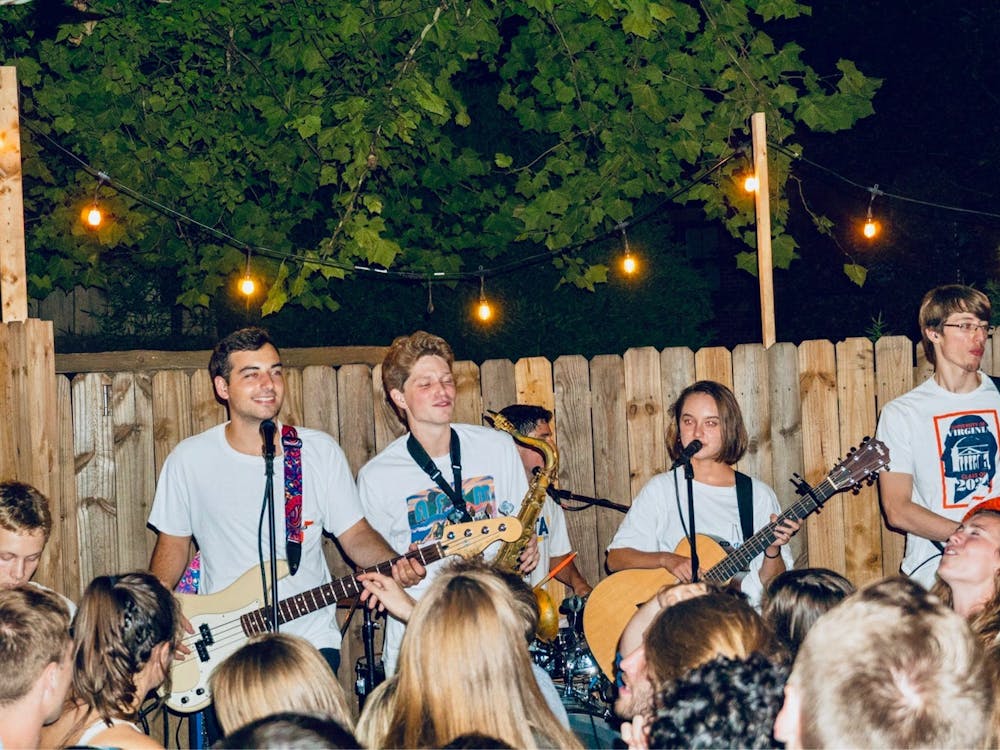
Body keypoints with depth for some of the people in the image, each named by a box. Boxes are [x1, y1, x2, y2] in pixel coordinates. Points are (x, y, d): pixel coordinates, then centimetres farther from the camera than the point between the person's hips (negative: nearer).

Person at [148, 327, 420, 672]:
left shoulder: (320, 451, 4)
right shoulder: (189, 459, 2)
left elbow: (355, 534, 7)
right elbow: (173, 543, 12)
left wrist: (396, 565, -13)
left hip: (311, 639, 0)